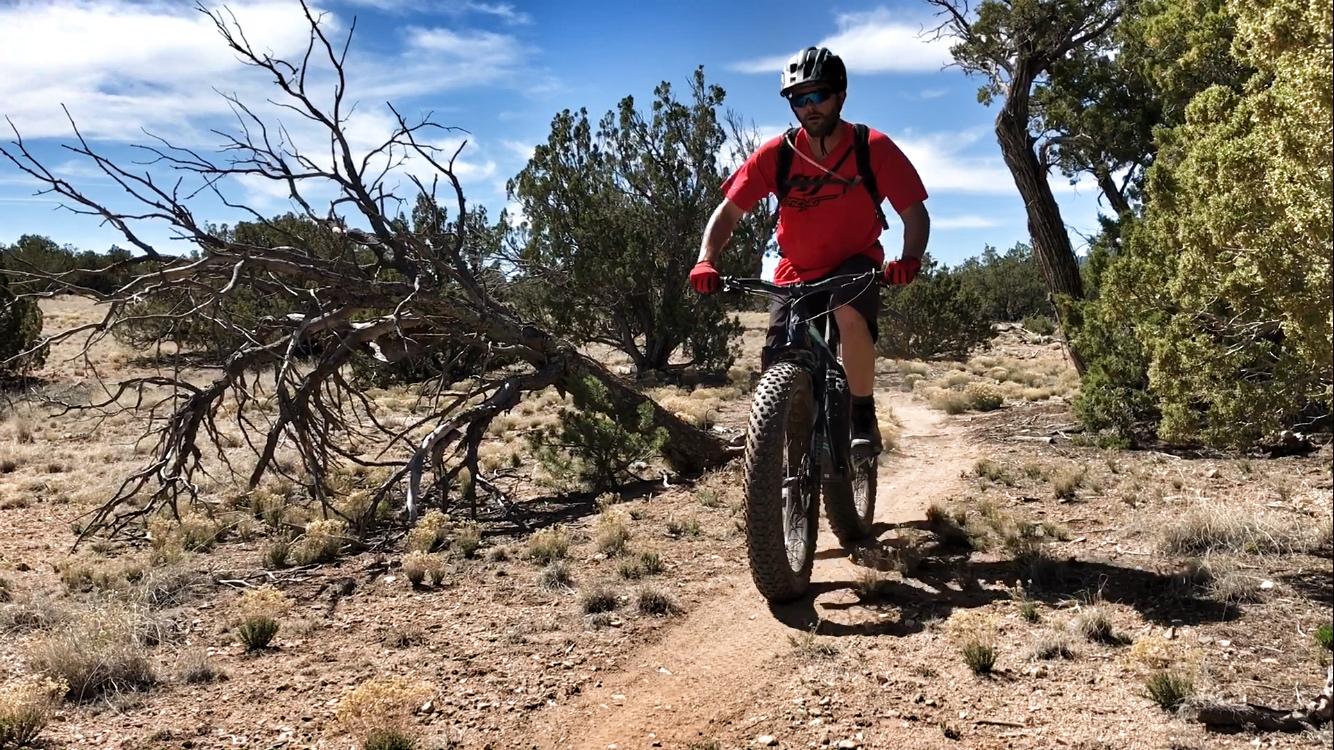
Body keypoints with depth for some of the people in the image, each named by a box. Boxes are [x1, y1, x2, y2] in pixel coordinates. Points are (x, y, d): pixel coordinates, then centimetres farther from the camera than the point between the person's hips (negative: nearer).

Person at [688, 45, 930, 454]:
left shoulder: (873, 148, -14)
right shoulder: (776, 155, -11)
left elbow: (914, 213, -12)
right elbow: (728, 211, -7)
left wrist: (909, 259, -31)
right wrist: (705, 262, -24)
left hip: (855, 263, -2)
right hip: (796, 272, 2)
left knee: (849, 312, -36)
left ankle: (864, 417, -18)